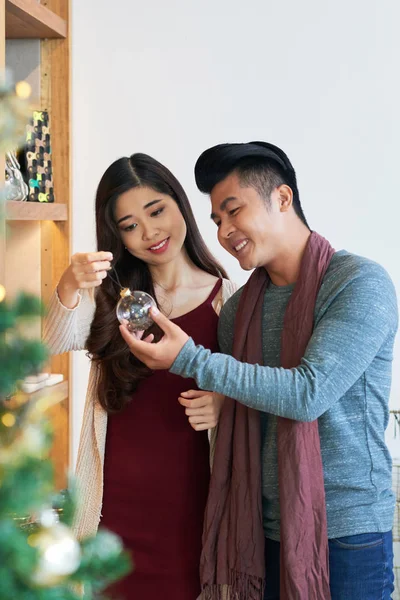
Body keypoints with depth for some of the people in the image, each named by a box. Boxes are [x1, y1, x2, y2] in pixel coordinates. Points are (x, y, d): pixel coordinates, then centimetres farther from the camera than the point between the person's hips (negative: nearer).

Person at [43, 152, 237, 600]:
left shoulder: (226, 298, -1)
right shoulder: (109, 294, 5)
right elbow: (57, 344, -13)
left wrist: (223, 405, -17)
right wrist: (68, 290, -33)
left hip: (190, 492, -1)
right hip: (118, 493, 2)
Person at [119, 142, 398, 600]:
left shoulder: (360, 284, -12)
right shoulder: (240, 307, 7)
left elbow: (309, 394, -21)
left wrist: (191, 360, -21)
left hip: (345, 533, -5)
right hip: (263, 529, 5)